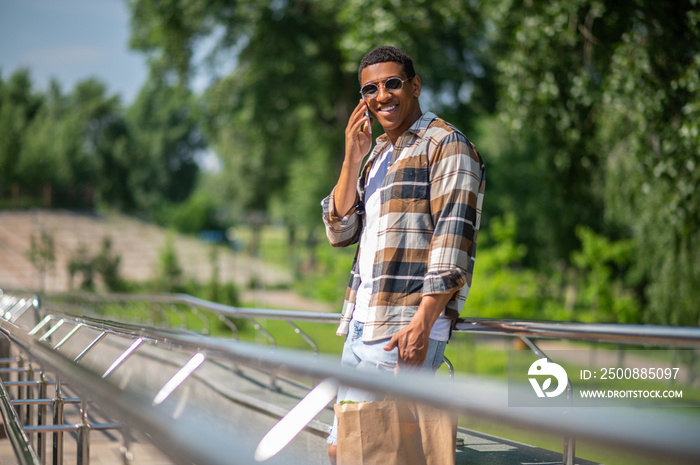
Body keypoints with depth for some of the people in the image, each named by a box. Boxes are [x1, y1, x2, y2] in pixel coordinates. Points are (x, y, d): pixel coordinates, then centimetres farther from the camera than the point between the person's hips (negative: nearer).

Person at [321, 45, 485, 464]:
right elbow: (340, 232, 13)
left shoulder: (446, 145, -6)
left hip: (406, 329, -9)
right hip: (361, 325, 9)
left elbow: (453, 242, -15)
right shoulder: (379, 154, 20)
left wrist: (422, 323, -24)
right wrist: (353, 157, 1)